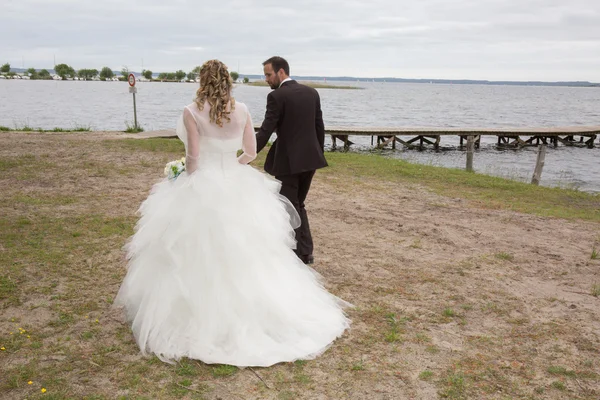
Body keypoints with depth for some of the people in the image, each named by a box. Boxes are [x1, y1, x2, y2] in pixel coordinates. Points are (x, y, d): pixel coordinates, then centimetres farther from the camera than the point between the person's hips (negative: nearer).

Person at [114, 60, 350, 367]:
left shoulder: (192, 112, -12)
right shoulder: (242, 110, -1)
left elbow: (192, 158, -13)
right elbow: (250, 152, 3)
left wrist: (190, 184, 4)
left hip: (202, 187, -4)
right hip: (237, 187, 4)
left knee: (200, 252, 9)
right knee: (243, 252, 17)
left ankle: (203, 317, 17)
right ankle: (251, 309, 28)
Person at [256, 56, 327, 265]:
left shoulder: (277, 96, -12)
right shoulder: (311, 92, 8)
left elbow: (265, 132, -16)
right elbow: (320, 127, 12)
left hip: (288, 161, -7)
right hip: (310, 158, 7)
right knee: (298, 205, 20)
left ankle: (297, 255, 12)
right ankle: (306, 252, 22)